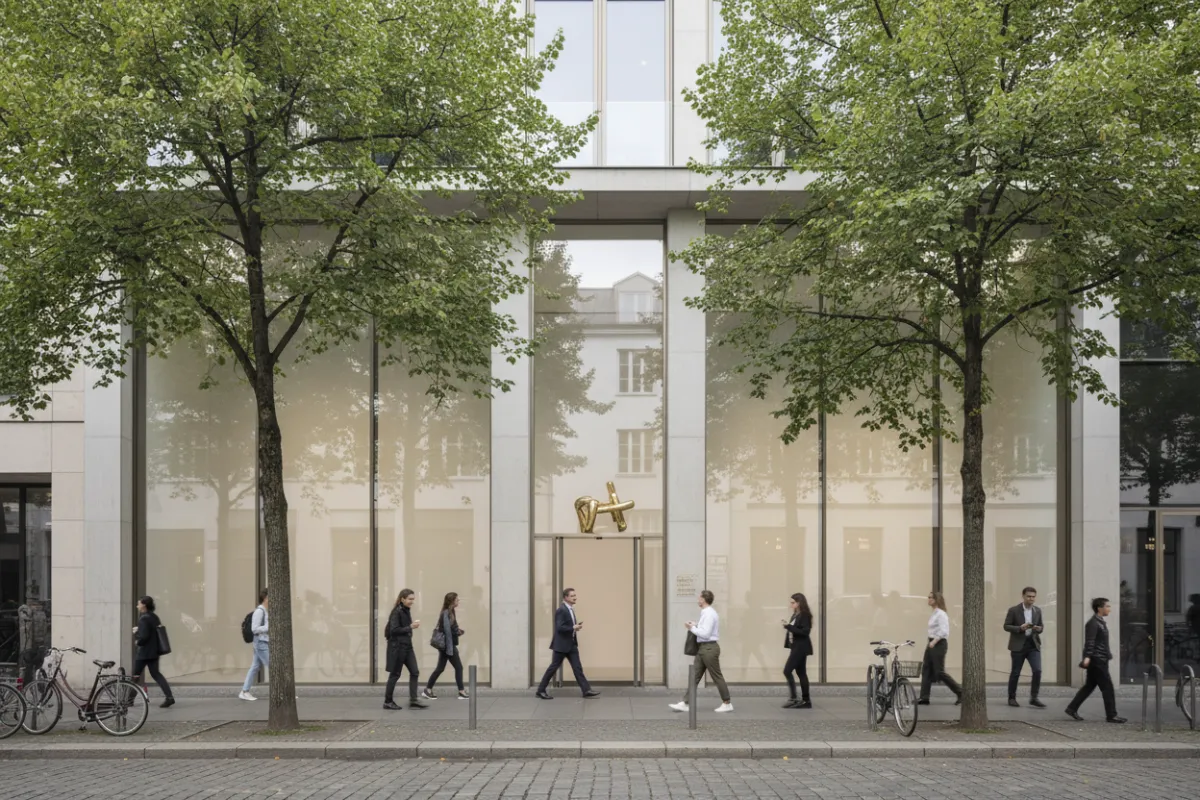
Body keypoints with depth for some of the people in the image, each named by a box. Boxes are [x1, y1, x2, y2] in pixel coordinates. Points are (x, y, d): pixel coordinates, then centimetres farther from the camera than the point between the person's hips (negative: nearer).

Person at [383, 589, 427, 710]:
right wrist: (410, 627, -21)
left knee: (414, 672, 3)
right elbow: (394, 630, -21)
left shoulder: (406, 611, 11)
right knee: (395, 674, 0)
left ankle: (413, 699, 5)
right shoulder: (397, 612, -15)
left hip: (407, 646, 9)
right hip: (397, 647, -8)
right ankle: (387, 701, 11)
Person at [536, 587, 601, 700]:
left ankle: (586, 690, -1)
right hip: (561, 644, -9)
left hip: (571, 644, 9)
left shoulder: (570, 609, 11)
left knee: (577, 667, 3)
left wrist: (576, 626, 2)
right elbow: (559, 627, -25)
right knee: (554, 666, 0)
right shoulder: (561, 610, -18)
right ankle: (541, 690, 11)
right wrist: (574, 628, -21)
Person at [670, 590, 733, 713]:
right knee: (695, 676, 6)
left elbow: (706, 634, -23)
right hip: (703, 648, 10)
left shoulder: (709, 614, -18)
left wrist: (692, 628, -12)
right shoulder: (706, 613, 14)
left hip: (709, 648, -10)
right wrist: (696, 626, 9)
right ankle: (685, 703, 6)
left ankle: (727, 703, 10)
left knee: (716, 676, 0)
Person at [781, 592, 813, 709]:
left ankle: (793, 699, -9)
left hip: (801, 648, -10)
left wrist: (789, 626, -23)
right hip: (797, 647, 10)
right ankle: (806, 700, 12)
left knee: (787, 671, -11)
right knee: (801, 673, 10)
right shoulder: (795, 615, 12)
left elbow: (805, 631, -23)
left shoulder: (804, 615, -15)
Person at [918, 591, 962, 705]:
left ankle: (960, 692, 5)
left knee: (939, 672, -5)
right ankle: (924, 697, 5)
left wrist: (934, 641, -25)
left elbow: (943, 631, -22)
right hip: (932, 644, 9)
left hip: (938, 644, -9)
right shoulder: (934, 614, 13)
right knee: (926, 671, 5)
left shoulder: (941, 614, -15)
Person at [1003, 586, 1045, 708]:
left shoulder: (1037, 611, 7)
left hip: (1033, 645, 3)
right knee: (1015, 673, 5)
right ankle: (1012, 698, 19)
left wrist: (1039, 629, -9)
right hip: (1018, 645, -3)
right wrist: (1020, 628, -21)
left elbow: (1041, 625, 16)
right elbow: (1006, 626, -5)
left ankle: (1033, 698, -2)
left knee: (1037, 670, -11)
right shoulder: (1014, 610, -6)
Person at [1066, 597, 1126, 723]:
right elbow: (1090, 642, -24)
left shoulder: (1101, 622, 17)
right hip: (1097, 660, -10)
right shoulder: (1093, 623, -14)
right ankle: (1111, 715, -2)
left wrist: (1108, 655, 33)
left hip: (1100, 660, 10)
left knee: (1089, 686, 11)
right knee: (1107, 687, -6)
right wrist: (1087, 657, -33)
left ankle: (1072, 708, 14)